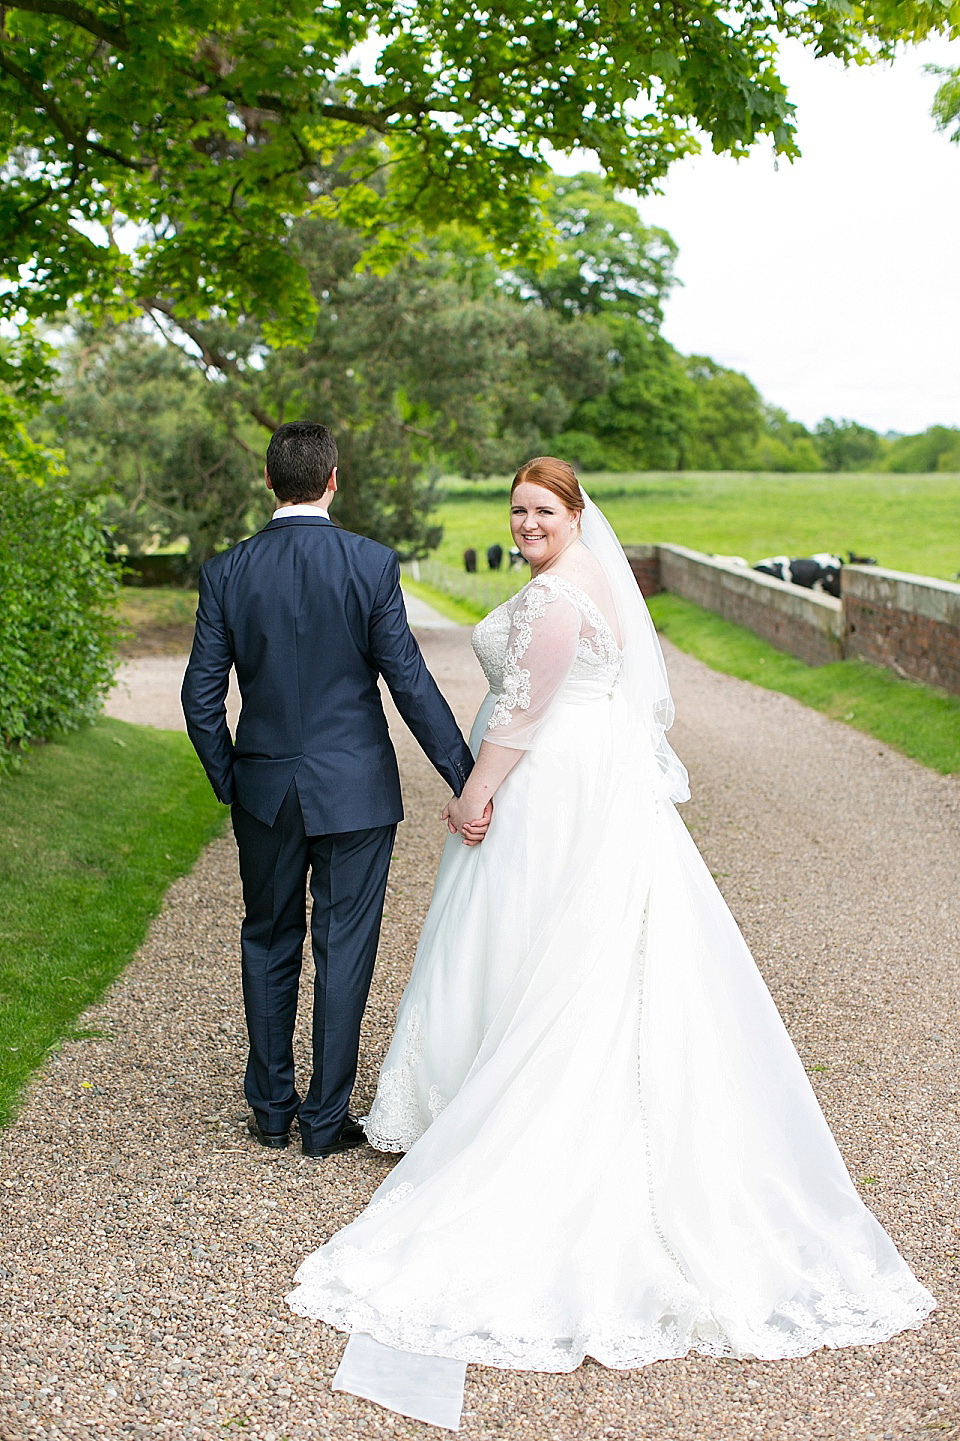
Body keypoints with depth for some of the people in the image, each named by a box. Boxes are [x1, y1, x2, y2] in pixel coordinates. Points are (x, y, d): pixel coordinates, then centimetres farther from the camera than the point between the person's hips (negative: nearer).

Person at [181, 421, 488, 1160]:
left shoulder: (226, 572, -3)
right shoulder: (372, 564, -10)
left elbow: (202, 697, -2)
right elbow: (409, 681, -12)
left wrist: (229, 783, 11)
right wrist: (467, 777, -6)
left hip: (265, 792, 2)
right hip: (355, 791, -2)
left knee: (269, 945, 17)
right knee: (343, 951, 7)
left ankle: (272, 1108, 26)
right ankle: (326, 1119, 15)